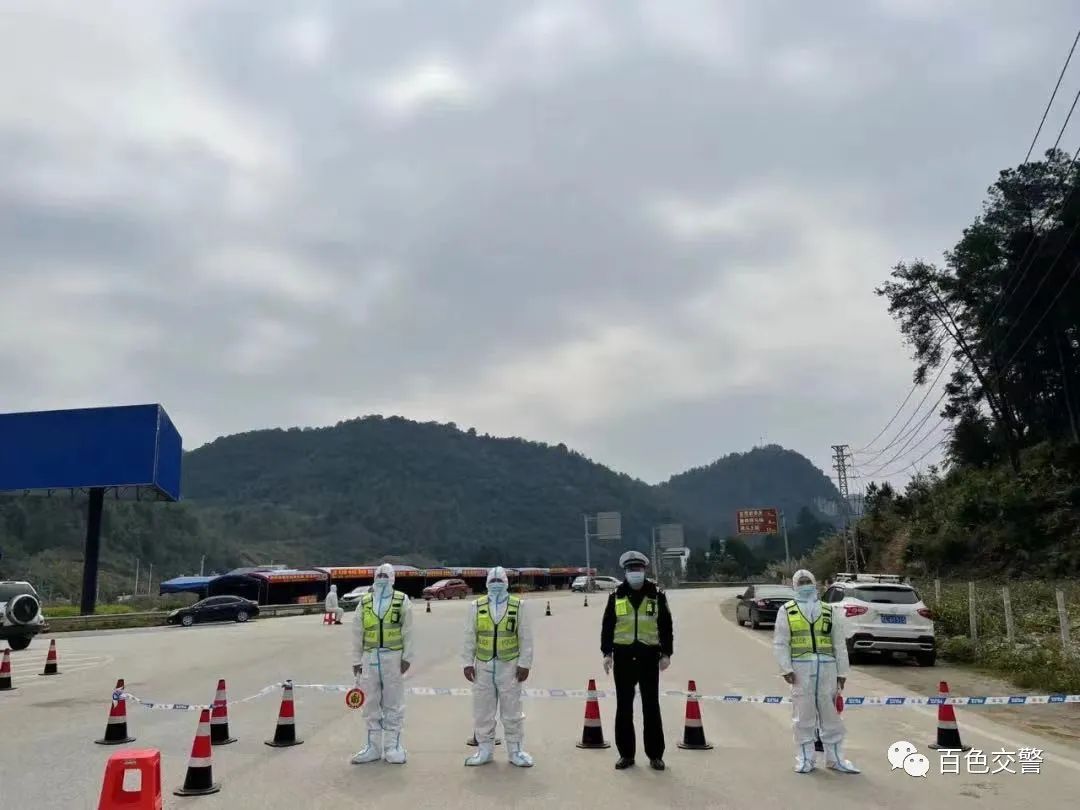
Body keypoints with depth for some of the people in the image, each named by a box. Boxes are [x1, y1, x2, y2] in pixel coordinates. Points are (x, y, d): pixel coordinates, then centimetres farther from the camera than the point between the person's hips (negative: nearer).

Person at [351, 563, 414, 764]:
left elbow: (408, 631, -1)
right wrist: (356, 660, 8)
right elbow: (357, 633, 10)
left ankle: (393, 746, 11)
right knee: (371, 704, 9)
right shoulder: (365, 602, 9)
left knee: (393, 703, 3)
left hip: (393, 657, -3)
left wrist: (407, 657, -6)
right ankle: (373, 747, 19)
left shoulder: (402, 601, 2)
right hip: (370, 657, 3)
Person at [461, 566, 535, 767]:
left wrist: (525, 664, -2)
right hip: (483, 666, 2)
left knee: (512, 711, 4)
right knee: (482, 711, 7)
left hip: (509, 665, -1)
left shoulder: (518, 606, 2)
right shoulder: (476, 607, 5)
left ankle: (515, 750, 17)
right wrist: (467, 663, 2)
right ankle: (485, 750, 20)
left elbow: (526, 638, 2)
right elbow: (469, 638, 7)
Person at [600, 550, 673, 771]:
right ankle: (626, 754, 17)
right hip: (623, 656, 1)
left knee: (651, 706, 5)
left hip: (649, 656, -1)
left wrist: (666, 653, -1)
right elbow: (607, 626, 5)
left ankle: (655, 755, 16)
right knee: (624, 707, 7)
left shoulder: (657, 594, 1)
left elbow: (666, 626, 4)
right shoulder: (616, 595, 4)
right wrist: (606, 652, -2)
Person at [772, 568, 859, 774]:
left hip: (827, 668, 2)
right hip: (800, 667, -2)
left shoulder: (829, 611, 14)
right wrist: (786, 669, -7)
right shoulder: (786, 611, 7)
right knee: (803, 715, 2)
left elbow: (840, 644, 13)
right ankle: (805, 759, 13)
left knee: (830, 715, 7)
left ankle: (834, 758, 19)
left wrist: (842, 672, 8)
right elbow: (780, 643, 2)